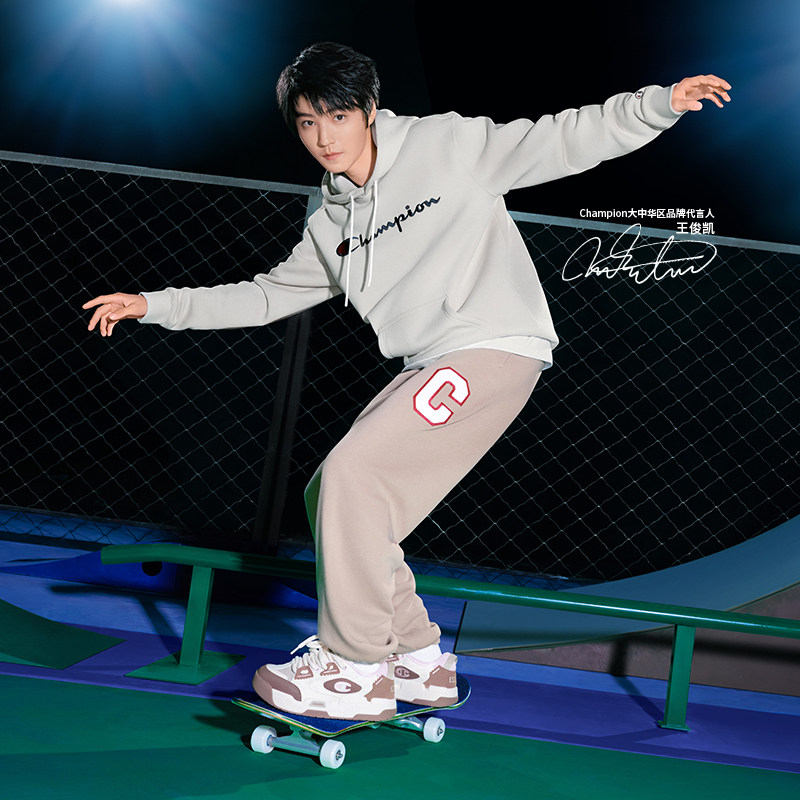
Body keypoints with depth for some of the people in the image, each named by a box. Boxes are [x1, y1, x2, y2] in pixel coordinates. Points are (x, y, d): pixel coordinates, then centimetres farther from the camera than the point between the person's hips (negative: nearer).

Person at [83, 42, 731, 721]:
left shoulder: (446, 144, -2)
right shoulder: (330, 225, 15)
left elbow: (558, 141, -3)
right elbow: (269, 294, 23)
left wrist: (659, 104, -14)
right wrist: (155, 305, 20)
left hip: (496, 347, -8)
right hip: (428, 368, 8)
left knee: (354, 472, -19)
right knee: (332, 498, 4)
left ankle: (356, 671, -8)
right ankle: (419, 661, 16)